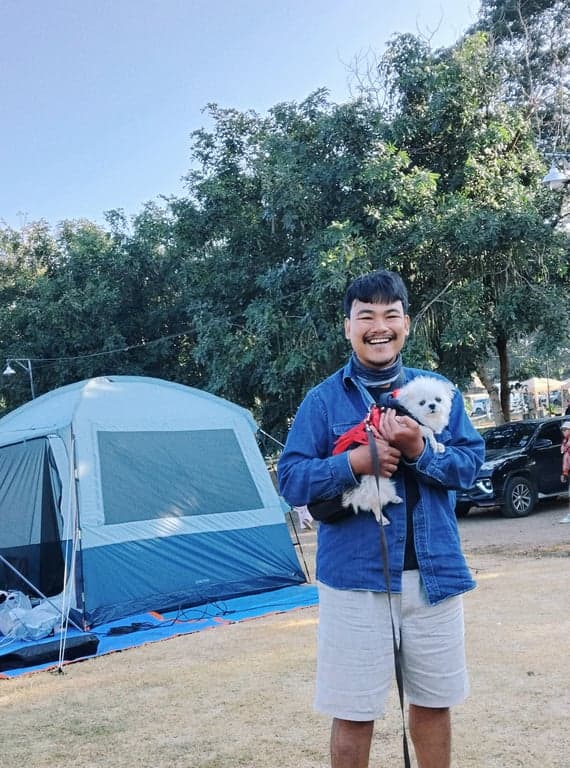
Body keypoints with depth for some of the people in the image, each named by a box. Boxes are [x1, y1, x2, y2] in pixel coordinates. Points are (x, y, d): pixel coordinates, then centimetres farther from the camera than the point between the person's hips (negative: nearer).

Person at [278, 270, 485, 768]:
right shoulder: (323, 400, -2)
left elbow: (472, 462, 0)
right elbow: (291, 480, -6)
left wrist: (420, 452, -18)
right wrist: (354, 463, -21)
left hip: (433, 573, 3)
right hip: (356, 577, -2)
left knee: (434, 702, 18)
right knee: (354, 713, 8)